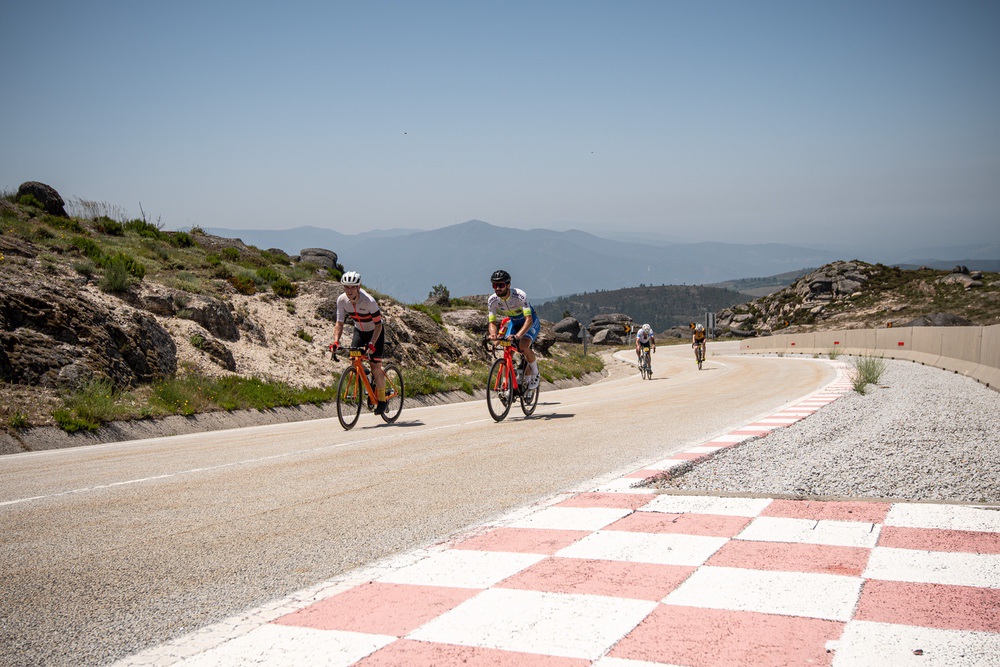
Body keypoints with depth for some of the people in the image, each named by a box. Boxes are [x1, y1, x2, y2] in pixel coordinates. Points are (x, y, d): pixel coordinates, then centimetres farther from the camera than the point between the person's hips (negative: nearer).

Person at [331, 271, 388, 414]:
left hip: (374, 332, -4)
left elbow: (378, 324, -26)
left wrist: (372, 343, -37)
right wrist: (336, 341, -27)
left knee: (375, 367, -10)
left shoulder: (369, 301, -32)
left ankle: (382, 399, 8)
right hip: (359, 332, 4)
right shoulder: (341, 300, -19)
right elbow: (339, 323, -12)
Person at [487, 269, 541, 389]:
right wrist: (493, 334, -41)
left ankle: (535, 373, -4)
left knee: (523, 346, -30)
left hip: (531, 322, -5)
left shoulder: (520, 295, -35)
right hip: (514, 322, 5)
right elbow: (492, 322, -17)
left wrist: (518, 335, -57)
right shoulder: (492, 300, -20)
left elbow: (529, 320, -41)